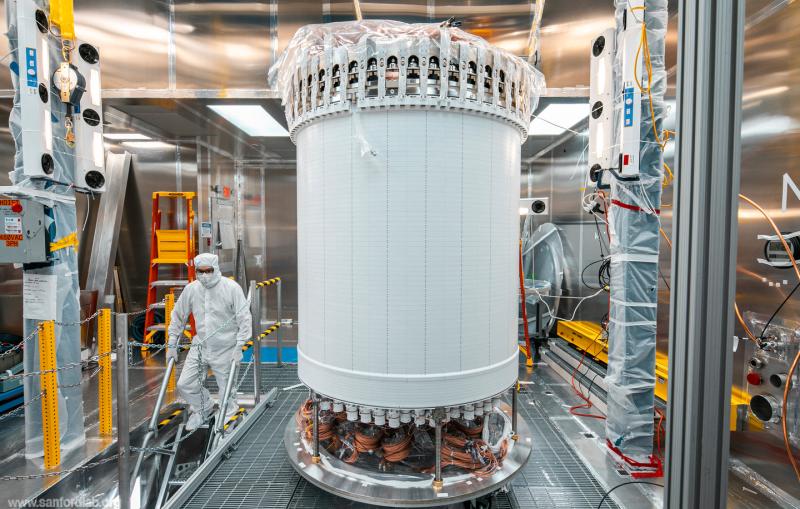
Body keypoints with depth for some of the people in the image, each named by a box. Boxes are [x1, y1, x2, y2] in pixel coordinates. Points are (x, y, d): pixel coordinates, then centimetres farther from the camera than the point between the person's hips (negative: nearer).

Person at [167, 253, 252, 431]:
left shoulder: (232, 288, -15)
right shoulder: (191, 289, -3)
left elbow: (244, 319, -14)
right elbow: (178, 316, 10)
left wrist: (239, 346, -17)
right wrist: (172, 344, 9)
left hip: (226, 349, -4)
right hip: (200, 346, 4)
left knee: (227, 388, 7)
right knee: (185, 384, 8)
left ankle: (227, 418, 35)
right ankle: (202, 409, 37)